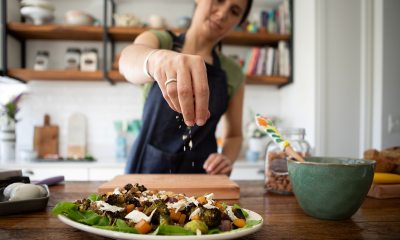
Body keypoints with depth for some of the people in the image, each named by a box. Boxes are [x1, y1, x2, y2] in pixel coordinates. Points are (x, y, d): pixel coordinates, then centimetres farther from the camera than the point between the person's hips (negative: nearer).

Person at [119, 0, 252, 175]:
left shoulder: (233, 73, 3)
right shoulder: (159, 41, -1)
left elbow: (234, 135, 9)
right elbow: (128, 59, -22)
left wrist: (227, 158, -12)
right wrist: (156, 58, -43)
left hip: (201, 171, 2)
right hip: (148, 166, -1)